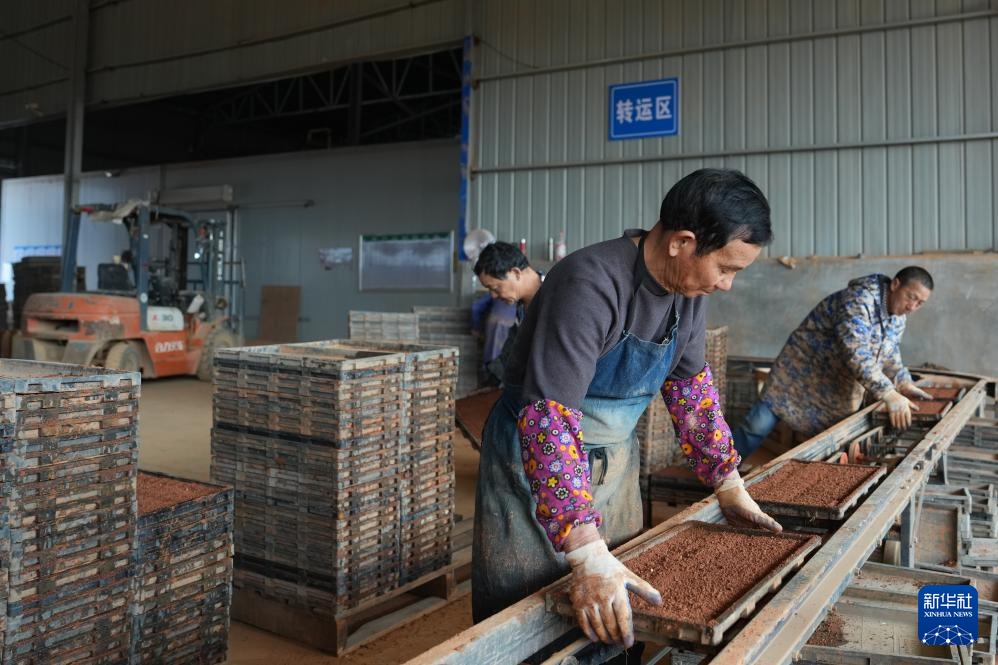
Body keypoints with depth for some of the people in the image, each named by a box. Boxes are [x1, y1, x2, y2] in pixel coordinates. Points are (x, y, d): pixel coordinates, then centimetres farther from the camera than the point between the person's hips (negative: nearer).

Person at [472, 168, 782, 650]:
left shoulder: (688, 288, -5)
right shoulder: (590, 284, -30)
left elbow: (691, 388, 8)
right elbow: (549, 420, -36)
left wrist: (730, 486, 10)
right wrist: (588, 552, -42)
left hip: (617, 462, 7)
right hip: (538, 460, -7)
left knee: (618, 631, 17)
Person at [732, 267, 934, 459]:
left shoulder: (898, 316, 2)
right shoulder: (859, 299, -26)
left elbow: (890, 356, 14)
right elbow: (856, 354, -37)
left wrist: (904, 384, -4)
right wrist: (888, 394, -42)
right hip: (801, 373, -7)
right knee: (758, 427, -8)